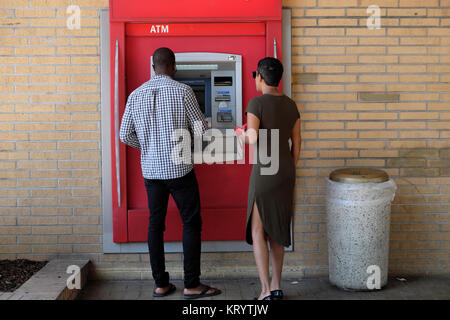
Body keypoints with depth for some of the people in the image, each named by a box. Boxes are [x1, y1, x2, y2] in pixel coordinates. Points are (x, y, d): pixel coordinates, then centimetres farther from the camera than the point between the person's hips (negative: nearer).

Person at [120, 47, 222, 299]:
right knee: (192, 223, 5)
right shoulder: (183, 91, -9)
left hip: (151, 170, 4)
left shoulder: (136, 95, 3)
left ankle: (160, 284, 15)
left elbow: (125, 135, 7)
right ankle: (192, 285, 6)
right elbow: (201, 130, -9)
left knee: (156, 224, 11)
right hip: (179, 169, -4)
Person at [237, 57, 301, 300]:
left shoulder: (257, 103, -11)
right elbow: (296, 143, 11)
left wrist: (241, 135, 2)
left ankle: (266, 291, -2)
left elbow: (253, 138, -22)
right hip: (286, 171, 7)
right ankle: (276, 287, 19)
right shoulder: (290, 105, 9)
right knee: (276, 230, 15)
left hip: (264, 171, -6)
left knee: (257, 231, 1)